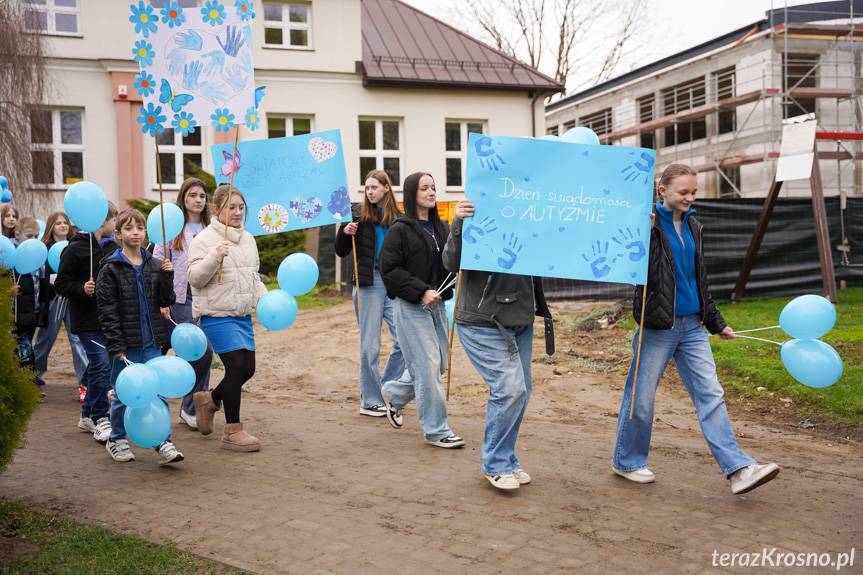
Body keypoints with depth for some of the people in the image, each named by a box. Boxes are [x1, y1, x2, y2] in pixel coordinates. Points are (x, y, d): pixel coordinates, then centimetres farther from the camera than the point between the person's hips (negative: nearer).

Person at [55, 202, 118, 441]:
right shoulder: (76, 249, -9)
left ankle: (88, 414, 25)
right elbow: (61, 284, -9)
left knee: (99, 365, 12)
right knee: (101, 364, -12)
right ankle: (100, 420, -3)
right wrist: (82, 289, -24)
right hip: (87, 320, -7)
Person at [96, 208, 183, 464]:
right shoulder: (110, 269, -5)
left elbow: (166, 301, 7)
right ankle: (117, 440, 27)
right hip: (126, 344, -3)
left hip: (151, 342, 3)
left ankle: (164, 443, 6)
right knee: (123, 395, 9)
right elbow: (107, 311, -8)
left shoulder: (154, 265, 7)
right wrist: (116, 346, -13)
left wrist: (167, 276, -10)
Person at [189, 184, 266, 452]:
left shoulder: (248, 239, 14)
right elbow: (195, 278, -12)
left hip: (243, 315, 7)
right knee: (236, 366, -12)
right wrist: (214, 256, -26)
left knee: (247, 368, 8)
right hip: (217, 315, -7)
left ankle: (209, 400, 35)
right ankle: (232, 432, 1)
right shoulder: (204, 239, -7)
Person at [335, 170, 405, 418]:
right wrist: (345, 232, -15)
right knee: (370, 346, 2)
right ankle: (370, 401, 13)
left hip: (394, 285, 3)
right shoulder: (360, 217, 0)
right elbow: (341, 252, 3)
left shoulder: (398, 219, 6)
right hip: (369, 284, -3)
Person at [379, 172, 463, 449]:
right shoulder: (400, 230, -7)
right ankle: (436, 430, 6)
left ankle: (393, 393, 38)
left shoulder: (441, 228, 11)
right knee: (428, 366, -6)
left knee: (438, 364, 13)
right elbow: (389, 269, -12)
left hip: (436, 305, 7)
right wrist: (421, 291, -18)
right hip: (411, 308, -7)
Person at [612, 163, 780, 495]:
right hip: (658, 325, -6)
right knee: (641, 397, 4)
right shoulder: (649, 224, -9)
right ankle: (626, 462, 22)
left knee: (711, 394, 2)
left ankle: (738, 469, 2)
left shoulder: (693, 226, 12)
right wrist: (644, 228, -32)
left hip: (692, 325, 6)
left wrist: (717, 323, 24)